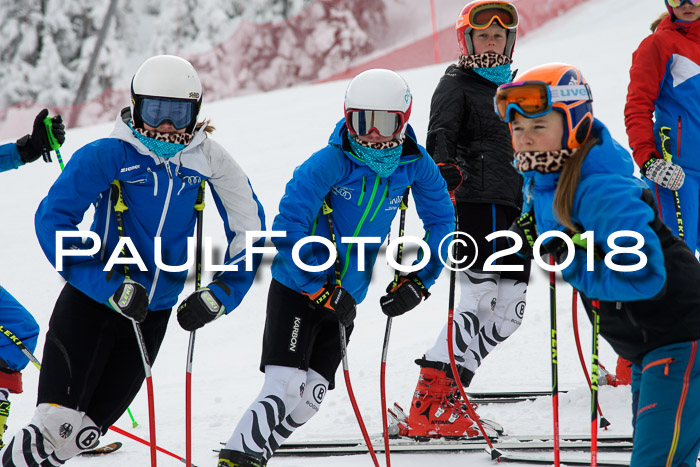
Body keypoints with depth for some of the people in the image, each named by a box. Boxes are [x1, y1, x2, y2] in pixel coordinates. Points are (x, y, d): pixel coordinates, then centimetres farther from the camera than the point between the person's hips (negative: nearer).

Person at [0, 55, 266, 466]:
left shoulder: (210, 160, -1)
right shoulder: (108, 155, -13)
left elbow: (249, 228, 6)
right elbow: (52, 219, -19)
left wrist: (220, 294, -7)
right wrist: (110, 286, -27)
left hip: (155, 314, 4)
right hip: (91, 302, -4)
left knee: (86, 430, 6)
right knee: (57, 421, -16)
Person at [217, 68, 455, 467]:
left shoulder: (415, 165, -7)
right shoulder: (329, 163, -20)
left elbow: (441, 222, 8)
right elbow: (288, 228, -22)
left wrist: (417, 282, -1)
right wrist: (322, 290, -25)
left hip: (347, 297, 5)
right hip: (298, 288, -5)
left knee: (311, 396, 6)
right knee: (285, 386, -18)